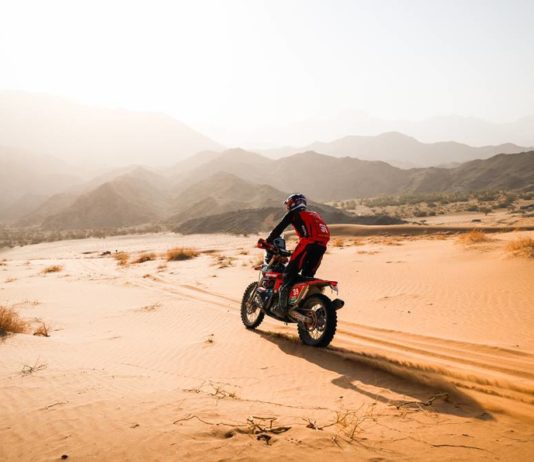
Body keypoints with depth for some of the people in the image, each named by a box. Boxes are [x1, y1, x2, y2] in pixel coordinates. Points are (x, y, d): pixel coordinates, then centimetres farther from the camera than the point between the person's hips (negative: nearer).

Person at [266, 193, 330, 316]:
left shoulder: (294, 214, 14)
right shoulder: (315, 215, 34)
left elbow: (279, 228, 8)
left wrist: (267, 241, 17)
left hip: (308, 243, -6)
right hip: (321, 246, 6)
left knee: (289, 273, -3)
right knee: (308, 276, 17)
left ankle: (282, 307, -11)